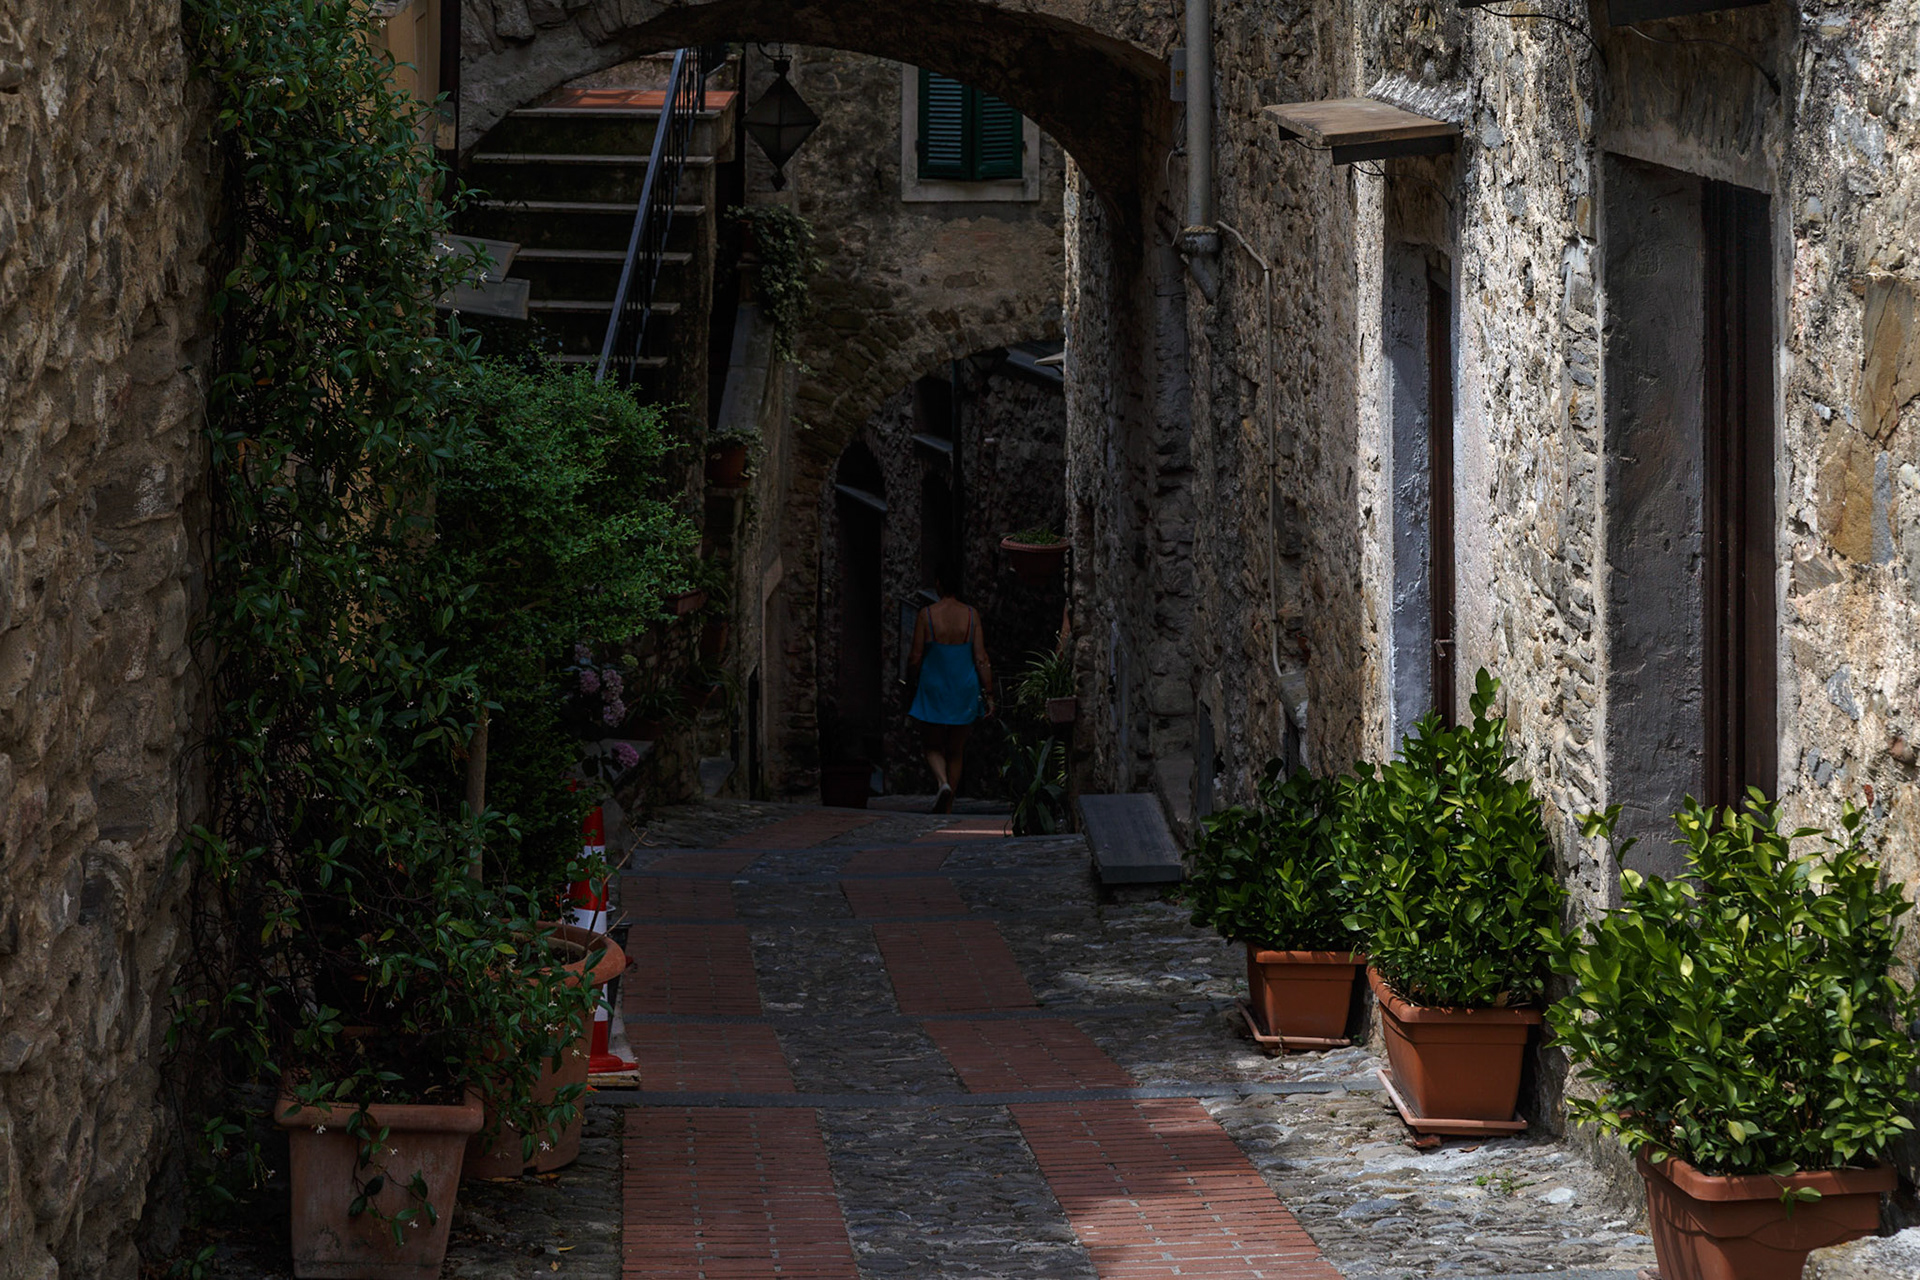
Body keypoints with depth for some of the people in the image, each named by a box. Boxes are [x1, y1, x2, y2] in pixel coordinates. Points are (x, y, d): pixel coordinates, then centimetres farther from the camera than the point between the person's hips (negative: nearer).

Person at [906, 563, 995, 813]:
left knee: (934, 748, 11)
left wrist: (912, 680, 11)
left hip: (933, 690, -2)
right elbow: (981, 659, -6)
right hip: (965, 690, 2)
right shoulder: (971, 615, -6)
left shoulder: (926, 615, -11)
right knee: (956, 750, 13)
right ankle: (947, 809, 15)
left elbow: (916, 658, -7)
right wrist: (989, 694, 0)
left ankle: (943, 783, -19)